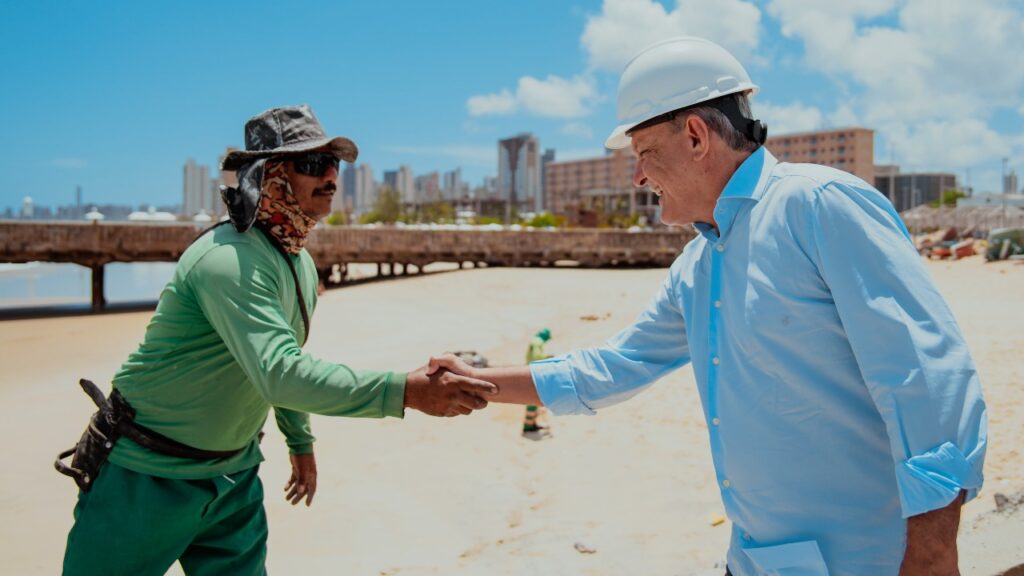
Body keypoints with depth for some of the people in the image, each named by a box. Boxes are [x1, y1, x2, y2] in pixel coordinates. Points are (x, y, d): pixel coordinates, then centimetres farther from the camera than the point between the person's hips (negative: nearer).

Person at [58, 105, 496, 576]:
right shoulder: (229, 259, -27)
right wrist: (405, 391, -45)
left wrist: (300, 439, 23)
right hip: (150, 472, -8)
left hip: (234, 472, 8)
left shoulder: (301, 265, 4)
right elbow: (280, 374, -39)